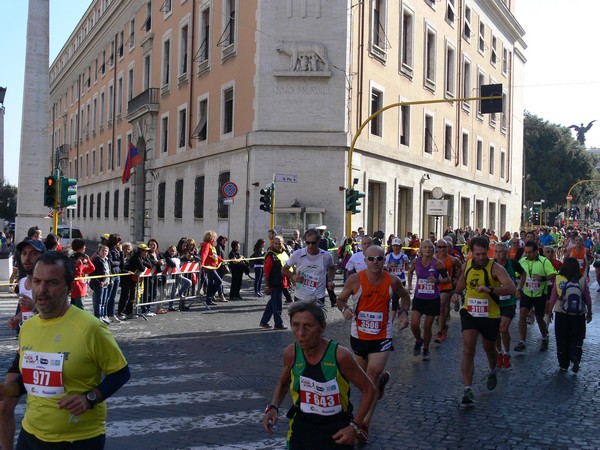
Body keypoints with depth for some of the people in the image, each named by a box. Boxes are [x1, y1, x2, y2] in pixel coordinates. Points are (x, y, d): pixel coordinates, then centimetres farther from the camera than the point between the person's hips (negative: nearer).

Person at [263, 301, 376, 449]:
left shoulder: (339, 355, -21)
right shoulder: (291, 353, -10)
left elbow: (368, 389, -9)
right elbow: (283, 383, 12)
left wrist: (354, 426, -14)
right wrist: (273, 407, -5)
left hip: (336, 432, -3)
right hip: (301, 427, 3)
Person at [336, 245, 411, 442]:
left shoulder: (392, 281, -8)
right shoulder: (355, 279, -12)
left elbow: (405, 296, 14)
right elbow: (341, 299, 0)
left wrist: (403, 311, -2)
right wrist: (345, 309, -21)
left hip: (382, 337, -2)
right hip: (359, 335, 2)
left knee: (373, 375, -13)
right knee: (364, 376, 19)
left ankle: (364, 424, -5)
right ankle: (382, 378, 56)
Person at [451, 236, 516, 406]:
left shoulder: (495, 268, -17)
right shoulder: (467, 265, -1)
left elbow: (511, 288, -30)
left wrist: (490, 289, -42)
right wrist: (457, 293, 4)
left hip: (490, 315, -2)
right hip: (469, 312, 2)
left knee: (489, 348, 20)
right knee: (468, 351, -12)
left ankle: (492, 372, 54)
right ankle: (468, 390, -10)